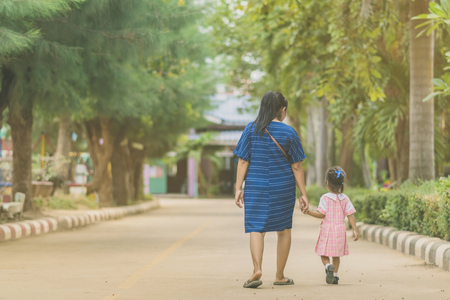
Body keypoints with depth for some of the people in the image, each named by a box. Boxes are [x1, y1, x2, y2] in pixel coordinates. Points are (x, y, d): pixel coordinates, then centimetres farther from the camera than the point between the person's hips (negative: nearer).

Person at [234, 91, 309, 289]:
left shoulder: (251, 129, -2)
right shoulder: (289, 132, -4)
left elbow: (243, 161, -3)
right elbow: (297, 167, -2)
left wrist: (238, 188, 2)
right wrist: (303, 194, 3)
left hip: (256, 188, 0)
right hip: (283, 188, 0)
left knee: (256, 228, 0)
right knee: (284, 230, 14)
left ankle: (257, 269, -23)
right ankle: (280, 276, 19)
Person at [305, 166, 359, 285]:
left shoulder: (325, 198, -10)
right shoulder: (345, 199, 2)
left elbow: (321, 214, -13)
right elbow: (350, 215, 0)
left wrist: (309, 212, -6)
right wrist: (355, 230, 2)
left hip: (327, 229, -3)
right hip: (340, 230, 3)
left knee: (324, 254, 4)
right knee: (337, 255, 16)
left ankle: (328, 266, -24)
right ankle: (335, 275, 17)